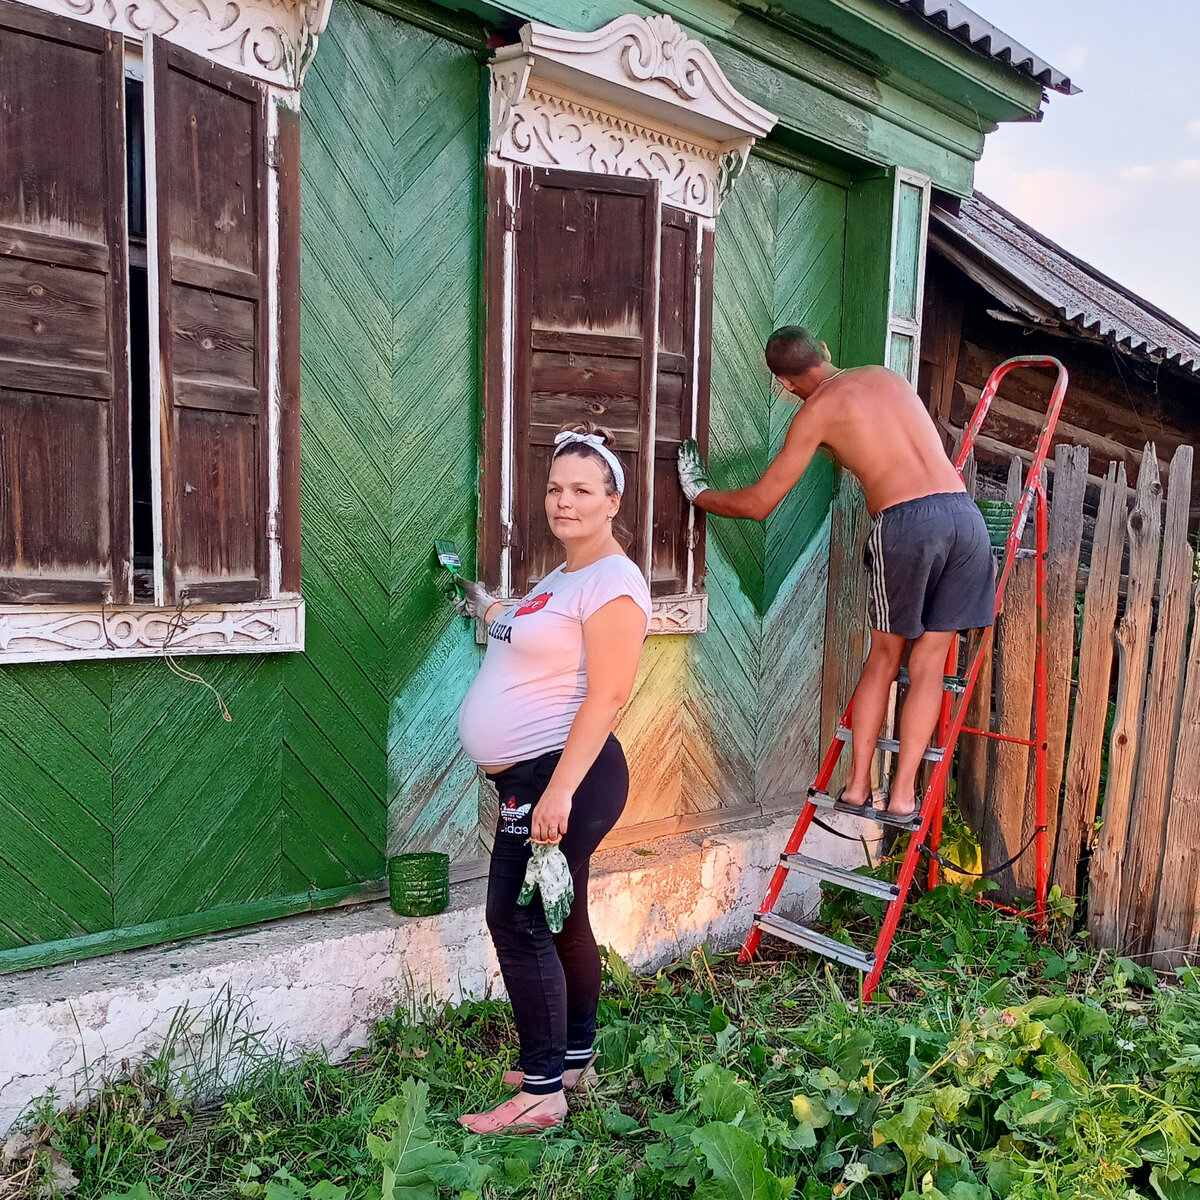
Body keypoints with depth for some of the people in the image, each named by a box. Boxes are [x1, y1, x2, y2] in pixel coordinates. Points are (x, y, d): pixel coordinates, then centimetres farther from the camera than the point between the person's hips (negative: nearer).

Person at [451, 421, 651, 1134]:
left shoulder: (612, 581, -14)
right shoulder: (563, 578, 17)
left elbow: (608, 695, -22)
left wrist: (560, 789, -26)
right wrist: (489, 611, 32)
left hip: (564, 774, -10)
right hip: (535, 779, 10)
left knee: (519, 923, -7)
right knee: (562, 922, 17)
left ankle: (544, 1093, 5)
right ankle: (575, 1060, 31)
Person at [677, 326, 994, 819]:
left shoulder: (816, 412, 6)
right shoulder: (889, 376, 23)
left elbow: (758, 503, 7)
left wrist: (700, 494, 24)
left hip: (905, 520, -4)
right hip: (965, 512, 4)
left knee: (884, 656, 14)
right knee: (927, 662, 9)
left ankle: (857, 785, 19)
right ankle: (902, 793, 10)